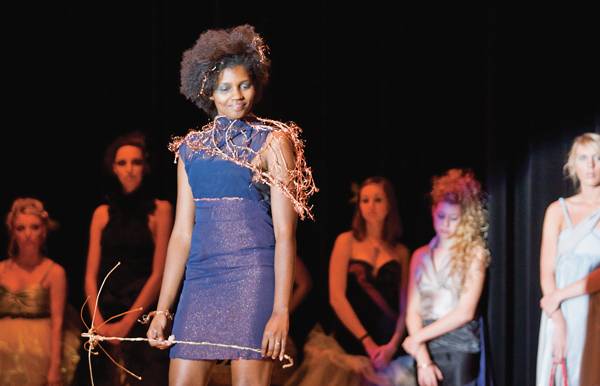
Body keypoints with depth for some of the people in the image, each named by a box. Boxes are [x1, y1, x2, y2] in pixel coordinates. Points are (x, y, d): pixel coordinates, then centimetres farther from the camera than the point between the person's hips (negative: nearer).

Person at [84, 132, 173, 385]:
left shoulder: (159, 210, 0)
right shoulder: (102, 214, 11)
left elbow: (158, 274, -6)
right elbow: (91, 276, 7)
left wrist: (126, 323, -12)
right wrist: (99, 322, -9)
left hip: (144, 315, -3)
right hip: (106, 318, 3)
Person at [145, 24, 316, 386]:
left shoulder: (273, 142, 1)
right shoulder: (192, 148, 15)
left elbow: (285, 233, -6)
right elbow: (182, 233, 14)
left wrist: (281, 310, -14)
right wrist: (163, 309, 9)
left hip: (253, 278, -5)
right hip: (200, 279, 5)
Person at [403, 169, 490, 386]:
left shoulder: (474, 253, 1)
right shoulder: (421, 256, 13)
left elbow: (465, 312, -7)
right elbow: (413, 312, 6)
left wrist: (418, 337, -5)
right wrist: (422, 359, -8)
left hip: (460, 350, -3)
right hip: (426, 349, 4)